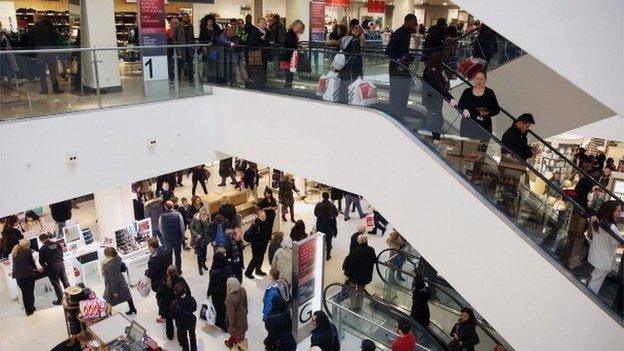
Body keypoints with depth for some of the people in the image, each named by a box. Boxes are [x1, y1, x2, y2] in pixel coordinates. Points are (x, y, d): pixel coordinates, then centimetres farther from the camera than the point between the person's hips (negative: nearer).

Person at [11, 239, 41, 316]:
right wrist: (36, 269, 18)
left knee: (24, 293, 14)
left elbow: (14, 264, 13)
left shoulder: (14, 252, 10)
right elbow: (31, 261, 1)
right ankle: (31, 309, 15)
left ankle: (28, 310, 19)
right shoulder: (27, 251, -6)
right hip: (28, 274, -5)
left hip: (18, 276, 5)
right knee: (30, 292, 8)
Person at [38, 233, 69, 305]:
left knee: (56, 284, 6)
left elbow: (41, 261, -5)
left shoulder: (43, 249, -12)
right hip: (61, 264, 5)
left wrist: (45, 267, 13)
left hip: (52, 267, -5)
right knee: (65, 281, 16)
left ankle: (60, 300, 14)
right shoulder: (57, 244, 2)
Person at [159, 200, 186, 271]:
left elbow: (160, 228, -1)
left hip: (167, 238, 0)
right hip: (178, 238, 0)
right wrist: (182, 236, 6)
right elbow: (182, 226, -9)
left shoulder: (162, 216, -12)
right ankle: (178, 270, 23)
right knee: (178, 254, 13)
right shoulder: (178, 214, -13)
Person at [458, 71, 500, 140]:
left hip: (484, 127, -1)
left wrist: (488, 112, -14)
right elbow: (459, 106, 13)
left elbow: (496, 109, 5)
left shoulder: (489, 93, 5)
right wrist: (464, 110, -8)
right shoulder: (467, 92, 9)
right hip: (467, 126, 1)